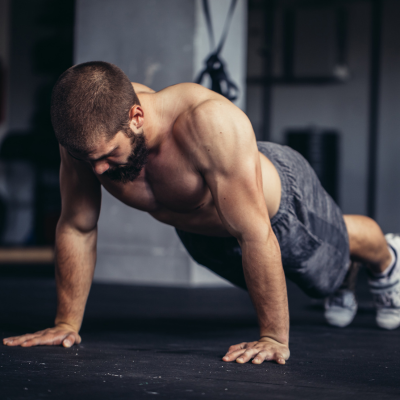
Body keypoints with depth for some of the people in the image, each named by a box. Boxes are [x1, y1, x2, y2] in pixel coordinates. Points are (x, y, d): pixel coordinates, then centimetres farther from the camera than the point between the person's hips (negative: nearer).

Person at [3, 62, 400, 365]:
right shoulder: (88, 132, -35)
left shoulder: (210, 123, -51)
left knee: (339, 243, 30)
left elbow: (256, 236, -46)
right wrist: (67, 323, -18)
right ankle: (337, 289, 68)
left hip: (280, 201, -4)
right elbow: (76, 228, -21)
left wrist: (275, 338, -41)